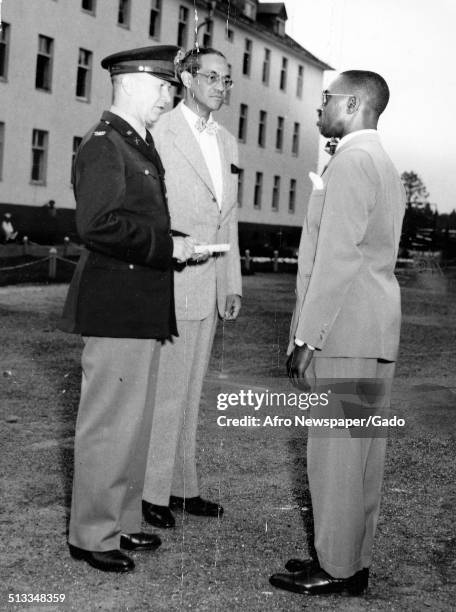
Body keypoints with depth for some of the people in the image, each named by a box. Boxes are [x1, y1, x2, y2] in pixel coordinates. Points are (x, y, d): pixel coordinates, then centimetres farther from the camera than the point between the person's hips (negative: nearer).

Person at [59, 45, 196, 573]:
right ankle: (91, 534, 11)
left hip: (143, 310, 10)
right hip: (116, 307, -10)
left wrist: (171, 243, 10)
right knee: (109, 423, -2)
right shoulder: (103, 146, -13)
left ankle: (121, 521, 29)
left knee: (134, 422, 17)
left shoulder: (141, 147, 18)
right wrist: (167, 245, -19)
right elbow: (99, 224, -25)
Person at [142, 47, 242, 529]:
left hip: (211, 286, 7)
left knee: (189, 391, 14)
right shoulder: (159, 133, -8)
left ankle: (182, 487, 24)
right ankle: (151, 492, 10)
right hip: (171, 284, -7)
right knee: (163, 391, -3)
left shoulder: (227, 143, 15)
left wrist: (233, 283, 15)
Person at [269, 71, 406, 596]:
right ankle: (353, 561, 22)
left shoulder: (351, 160, -12)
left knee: (335, 452, -3)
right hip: (375, 335, 10)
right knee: (361, 452, 13)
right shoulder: (384, 165, 20)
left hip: (345, 335, -10)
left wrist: (306, 338, -17)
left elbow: (337, 257, -19)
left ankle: (336, 569, 6)